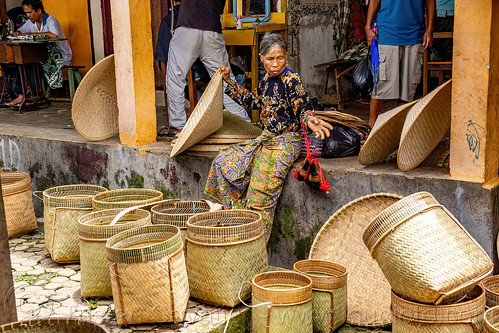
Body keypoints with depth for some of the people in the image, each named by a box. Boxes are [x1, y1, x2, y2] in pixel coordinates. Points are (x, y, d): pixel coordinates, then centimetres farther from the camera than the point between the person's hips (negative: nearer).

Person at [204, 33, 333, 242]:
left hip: (286, 141, -8)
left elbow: (303, 108, -19)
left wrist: (309, 120, -43)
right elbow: (253, 102, 26)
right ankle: (233, 209, 10)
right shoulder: (266, 81, 10)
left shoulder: (291, 80, -12)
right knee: (223, 162, 2)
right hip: (265, 139, 8)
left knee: (261, 185, -23)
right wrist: (230, 82, 26)